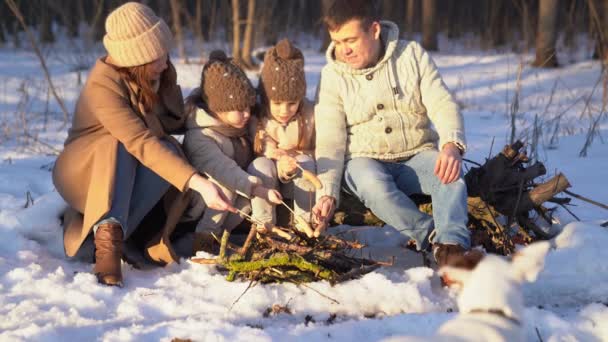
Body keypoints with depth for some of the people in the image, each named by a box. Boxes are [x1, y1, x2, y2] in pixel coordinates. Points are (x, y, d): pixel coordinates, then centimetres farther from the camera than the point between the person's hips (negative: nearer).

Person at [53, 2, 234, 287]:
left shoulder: (158, 73, -9)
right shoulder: (103, 84, -31)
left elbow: (173, 122, 3)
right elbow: (142, 144, -41)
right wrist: (198, 183, -50)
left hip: (129, 176, 6)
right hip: (85, 172, -6)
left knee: (170, 152, -27)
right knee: (119, 146, -37)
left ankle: (108, 233, -29)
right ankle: (108, 232, -44)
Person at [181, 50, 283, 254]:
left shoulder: (239, 124, 1)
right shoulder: (198, 138, -27)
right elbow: (224, 170, -39)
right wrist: (259, 190, -50)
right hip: (198, 204, -8)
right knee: (225, 184, -34)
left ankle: (218, 233, -16)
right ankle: (204, 239, -23)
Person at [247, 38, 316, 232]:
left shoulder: (310, 115, -11)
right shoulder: (256, 119, -15)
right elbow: (255, 153, -15)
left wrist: (296, 157, -30)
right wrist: (281, 169, -35)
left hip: (300, 184, 1)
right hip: (265, 185, -1)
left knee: (305, 163, -30)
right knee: (261, 164, -32)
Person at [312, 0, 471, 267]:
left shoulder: (412, 55, -1)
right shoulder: (332, 77, -4)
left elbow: (443, 105, -9)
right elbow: (330, 140, -9)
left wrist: (451, 145, -31)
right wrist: (328, 194, -24)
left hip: (417, 155, 1)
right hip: (365, 161, -1)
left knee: (450, 171, -32)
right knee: (373, 185, -37)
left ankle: (451, 246, -42)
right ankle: (435, 235, -27)